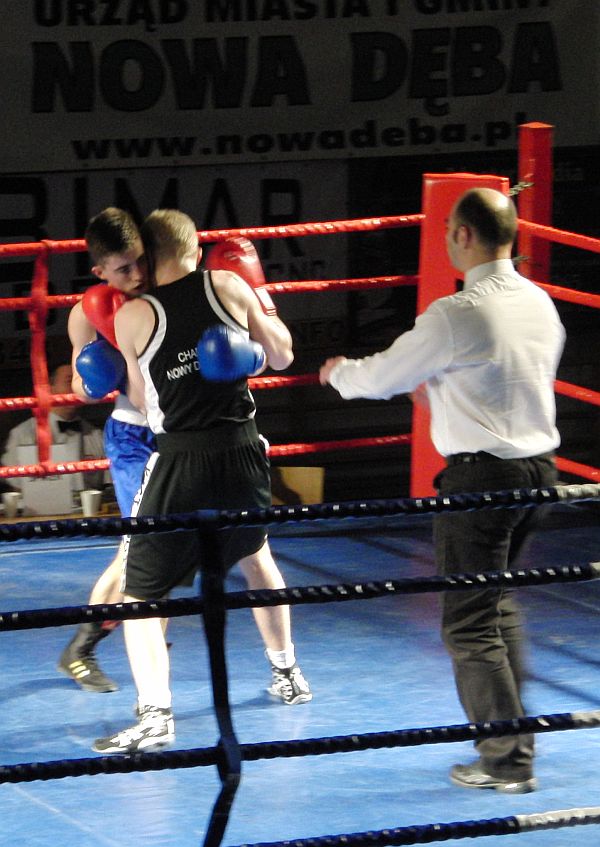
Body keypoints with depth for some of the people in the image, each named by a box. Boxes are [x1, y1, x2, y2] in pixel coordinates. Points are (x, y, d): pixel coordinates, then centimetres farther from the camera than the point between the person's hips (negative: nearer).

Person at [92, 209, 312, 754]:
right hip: (243, 452, 4)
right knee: (255, 556, 31)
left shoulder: (134, 317, -4)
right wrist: (256, 299, 27)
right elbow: (282, 354, 13)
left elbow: (143, 401, 8)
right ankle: (287, 676, 43)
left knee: (141, 595, 3)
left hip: (179, 461, -3)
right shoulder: (229, 286, 0)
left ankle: (155, 714, -14)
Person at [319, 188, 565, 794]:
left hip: (481, 475, -8)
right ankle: (510, 734, 29)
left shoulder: (456, 316, -18)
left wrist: (339, 371, 15)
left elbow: (380, 378, -8)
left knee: (469, 622, 1)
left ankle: (507, 762, 2)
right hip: (538, 465, 8)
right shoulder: (540, 304, 5)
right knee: (498, 602, 23)